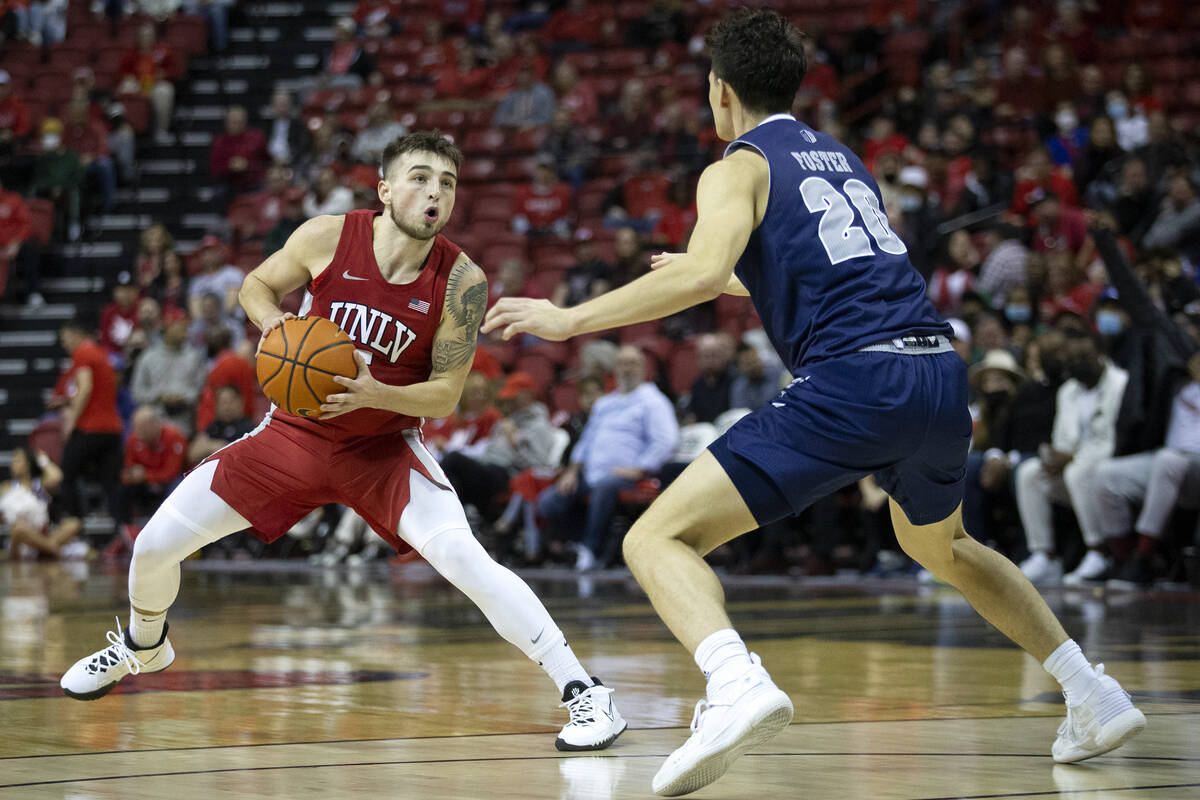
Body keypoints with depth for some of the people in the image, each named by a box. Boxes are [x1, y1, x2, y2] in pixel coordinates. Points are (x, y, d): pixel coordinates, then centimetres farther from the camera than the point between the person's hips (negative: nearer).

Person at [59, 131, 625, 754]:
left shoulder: (461, 282, -17)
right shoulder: (327, 239, -14)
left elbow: (445, 396, -12)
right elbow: (256, 285, 4)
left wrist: (374, 393, -31)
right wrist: (274, 324, -18)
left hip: (385, 446, -2)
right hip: (296, 431, 2)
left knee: (464, 560, -27)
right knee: (155, 546, 1)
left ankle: (583, 693, -20)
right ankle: (143, 646, 36)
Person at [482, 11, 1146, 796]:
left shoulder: (739, 168, 6)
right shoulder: (842, 157, 27)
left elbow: (707, 270, -14)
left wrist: (571, 318, -10)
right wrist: (712, 282, 51)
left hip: (854, 380, -7)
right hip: (940, 371, 7)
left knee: (657, 539, -6)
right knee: (943, 547, 37)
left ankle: (737, 682, -34)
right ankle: (1094, 692, 34)